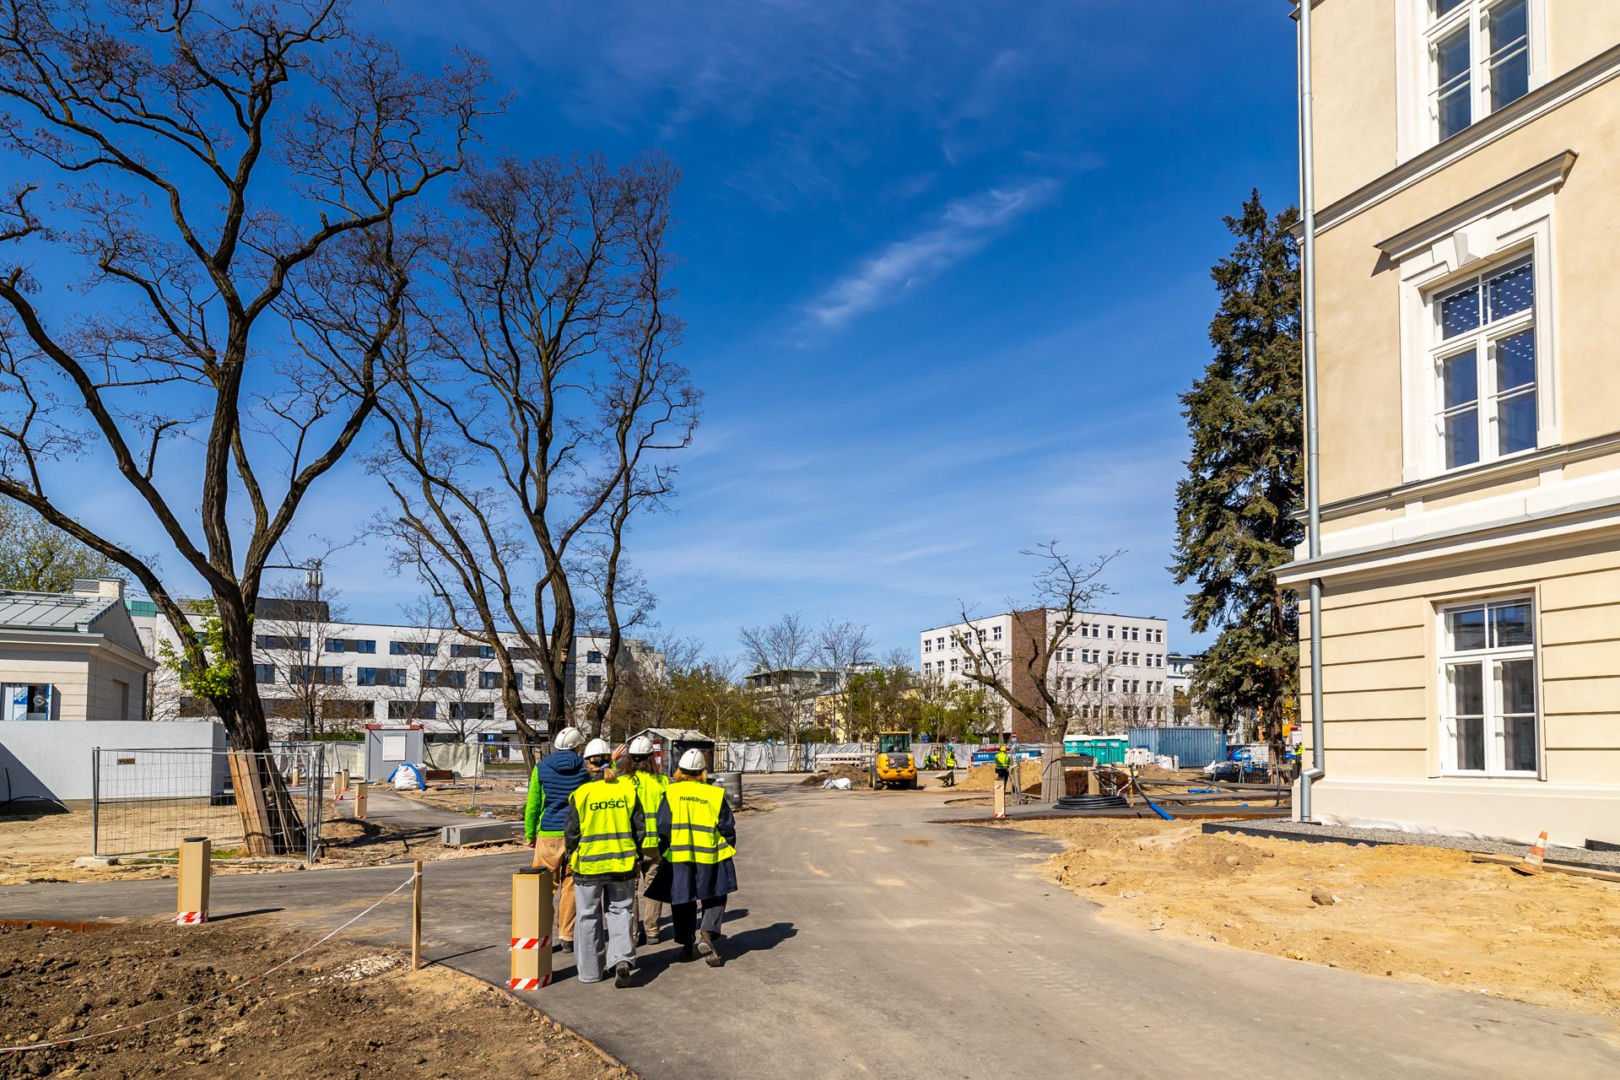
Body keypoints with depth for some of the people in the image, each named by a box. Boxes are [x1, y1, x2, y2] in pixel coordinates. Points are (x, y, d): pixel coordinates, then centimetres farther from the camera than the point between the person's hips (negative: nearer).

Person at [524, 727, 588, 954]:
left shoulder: (541, 768, 0)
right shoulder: (584, 767, 1)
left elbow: (533, 805, 3)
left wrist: (529, 834, 12)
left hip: (549, 834, 0)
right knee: (570, 887, 8)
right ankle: (566, 938, 10)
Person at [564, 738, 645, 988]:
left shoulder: (581, 794, -11)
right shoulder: (627, 788, -4)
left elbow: (571, 832, -5)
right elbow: (640, 828, 1)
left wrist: (571, 857, 12)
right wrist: (635, 854, 15)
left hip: (588, 864, -1)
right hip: (622, 864, 2)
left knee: (589, 916, 13)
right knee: (620, 911, 13)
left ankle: (591, 969, 21)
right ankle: (622, 959, -6)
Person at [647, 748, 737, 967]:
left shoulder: (670, 793, 0)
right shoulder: (715, 794, 2)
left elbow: (662, 827, -3)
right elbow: (728, 828, 4)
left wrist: (663, 852, 8)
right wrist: (727, 851, 17)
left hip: (677, 858, 0)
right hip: (709, 858, 0)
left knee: (682, 902, 15)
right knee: (714, 900, 13)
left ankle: (688, 945, 18)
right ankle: (708, 933, -9)